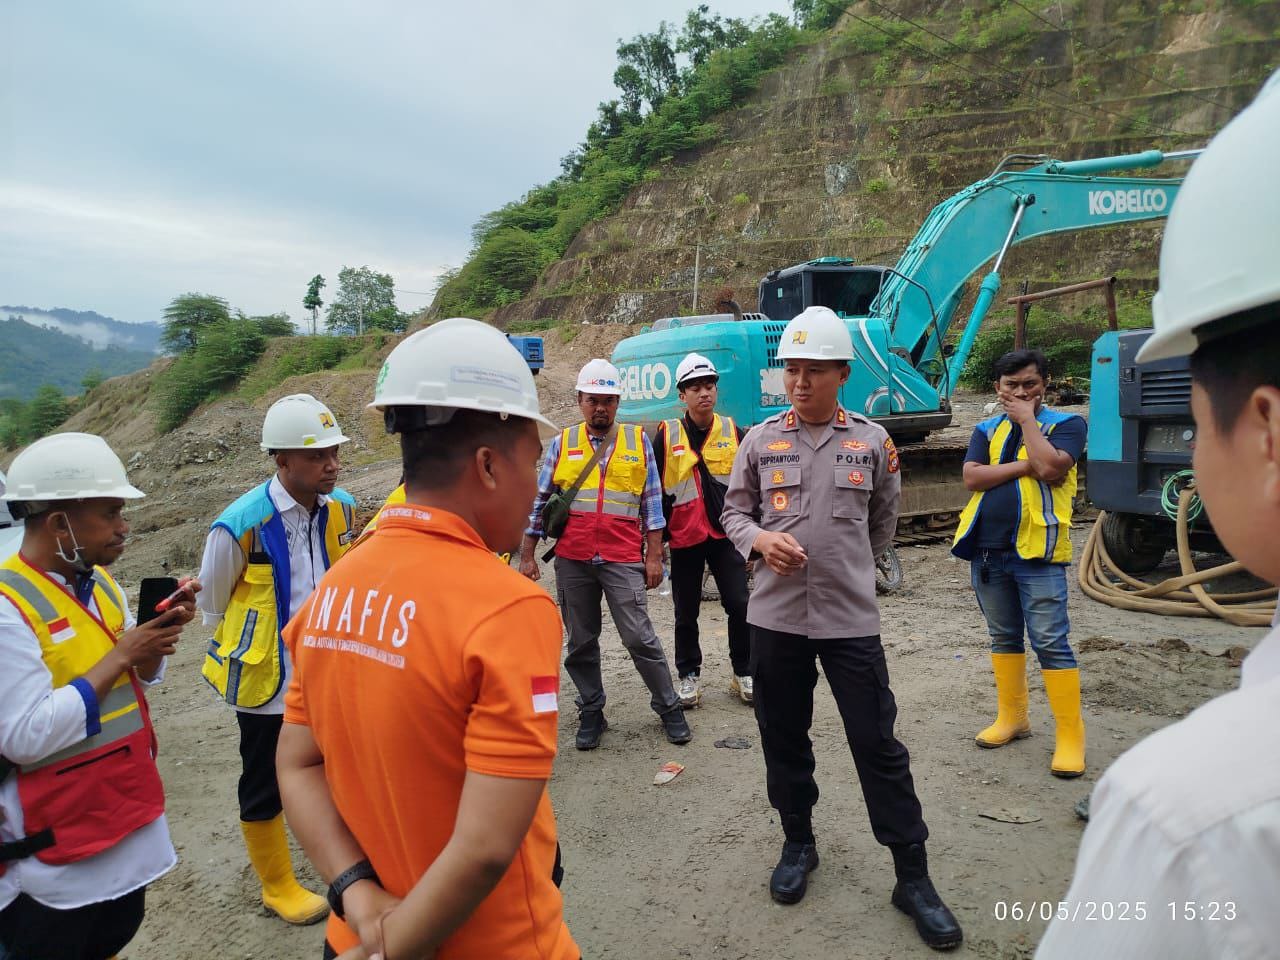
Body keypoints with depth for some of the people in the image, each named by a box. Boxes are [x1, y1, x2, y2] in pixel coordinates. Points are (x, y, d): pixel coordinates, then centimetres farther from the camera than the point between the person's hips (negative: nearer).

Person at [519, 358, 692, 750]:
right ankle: (591, 713, 26)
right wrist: (527, 556, 5)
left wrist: (654, 556, 2)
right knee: (581, 642, 10)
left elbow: (652, 502, 6)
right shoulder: (562, 444, 7)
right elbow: (538, 501, 9)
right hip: (572, 560, 2)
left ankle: (669, 708, 16)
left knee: (640, 638, -2)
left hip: (623, 560, -2)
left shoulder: (638, 441, 5)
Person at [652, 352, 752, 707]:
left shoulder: (732, 431, 3)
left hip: (727, 535, 1)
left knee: (740, 606, 0)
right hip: (684, 538, -1)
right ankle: (688, 676, 26)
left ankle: (744, 674, 19)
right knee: (686, 614, 10)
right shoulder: (667, 435, -1)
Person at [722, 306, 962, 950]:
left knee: (878, 744, 3)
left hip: (851, 617, -1)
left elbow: (883, 521, 16)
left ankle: (913, 877, 19)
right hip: (775, 616, 2)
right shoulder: (761, 440, 2)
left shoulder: (872, 441, 2)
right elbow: (733, 510, 8)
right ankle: (798, 844, 35)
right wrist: (759, 539, -12)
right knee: (784, 740, 13)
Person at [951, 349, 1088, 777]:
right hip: (987, 550, 5)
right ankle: (1012, 717, 29)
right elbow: (972, 477, -5)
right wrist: (1025, 465, -13)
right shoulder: (986, 430, 11)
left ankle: (1070, 736, 4)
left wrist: (1027, 420, -10)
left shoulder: (1065, 424, 0)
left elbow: (1051, 469, -19)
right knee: (1003, 637, 15)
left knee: (1051, 642, -5)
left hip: (1037, 551, -5)